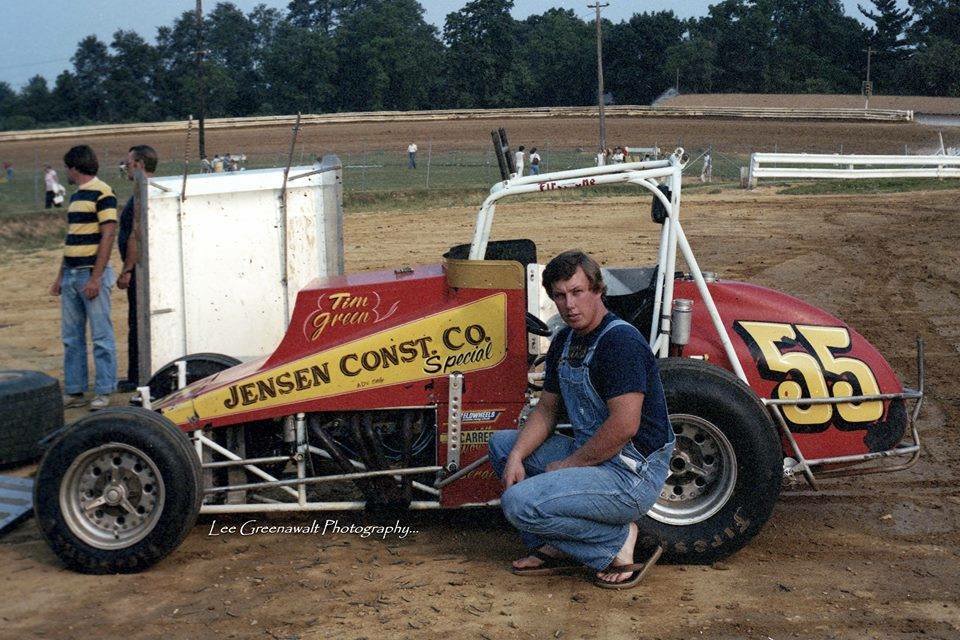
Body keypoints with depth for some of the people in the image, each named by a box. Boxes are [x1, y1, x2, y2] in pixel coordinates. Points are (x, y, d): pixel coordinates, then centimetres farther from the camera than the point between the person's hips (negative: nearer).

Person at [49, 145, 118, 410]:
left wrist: (95, 278, -20)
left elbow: (108, 235, -16)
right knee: (71, 337, 10)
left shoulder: (102, 193, -10)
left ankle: (104, 392, 4)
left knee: (101, 336, -2)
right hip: (71, 275, 9)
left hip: (92, 274, -9)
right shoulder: (76, 196, 16)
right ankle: (74, 391, 16)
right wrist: (60, 276, 19)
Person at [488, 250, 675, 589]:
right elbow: (547, 409, 16)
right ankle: (554, 547, 8)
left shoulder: (620, 340, -19)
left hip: (631, 473, -10)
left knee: (519, 503, -23)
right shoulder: (564, 341, 10)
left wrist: (568, 465, -14)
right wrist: (517, 455, -1)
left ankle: (616, 542, -5)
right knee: (502, 443, 12)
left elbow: (624, 426, -25)